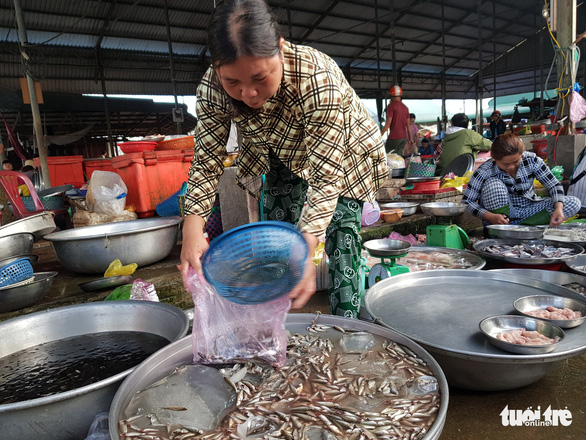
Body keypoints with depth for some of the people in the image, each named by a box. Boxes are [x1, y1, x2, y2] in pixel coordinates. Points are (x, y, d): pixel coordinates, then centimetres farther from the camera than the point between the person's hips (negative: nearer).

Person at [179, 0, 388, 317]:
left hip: (341, 152, -3)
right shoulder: (213, 89, -28)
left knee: (341, 240, -11)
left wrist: (305, 247, -53)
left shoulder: (319, 80, -42)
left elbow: (325, 177, -41)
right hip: (285, 157, 4)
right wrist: (192, 231, -38)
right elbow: (206, 162, -23)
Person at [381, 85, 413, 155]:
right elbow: (408, 124, 13)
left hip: (394, 137, -7)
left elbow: (388, 123, -14)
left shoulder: (391, 106, -7)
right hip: (404, 137, 7)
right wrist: (411, 138, 18)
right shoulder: (405, 107, 13)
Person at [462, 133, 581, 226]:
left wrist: (559, 209, -25)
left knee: (574, 203, -14)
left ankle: (521, 227, -23)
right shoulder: (485, 171, -21)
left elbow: (554, 185, -6)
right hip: (500, 213, -4)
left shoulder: (532, 160, -12)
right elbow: (466, 201, -22)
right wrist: (490, 217, -35)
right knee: (493, 184, -30)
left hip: (528, 211, 4)